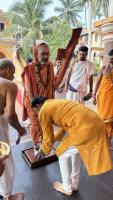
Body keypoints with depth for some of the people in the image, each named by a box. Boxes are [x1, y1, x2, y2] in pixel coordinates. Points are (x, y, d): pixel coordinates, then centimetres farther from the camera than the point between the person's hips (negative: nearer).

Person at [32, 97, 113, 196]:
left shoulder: (43, 111, 2)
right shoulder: (57, 103, 27)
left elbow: (48, 137, 9)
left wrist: (44, 150, 30)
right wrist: (53, 140, 41)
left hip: (85, 129, -9)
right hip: (97, 124, 9)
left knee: (62, 154, 18)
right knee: (72, 151, 30)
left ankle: (67, 188, 38)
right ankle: (74, 183, 46)